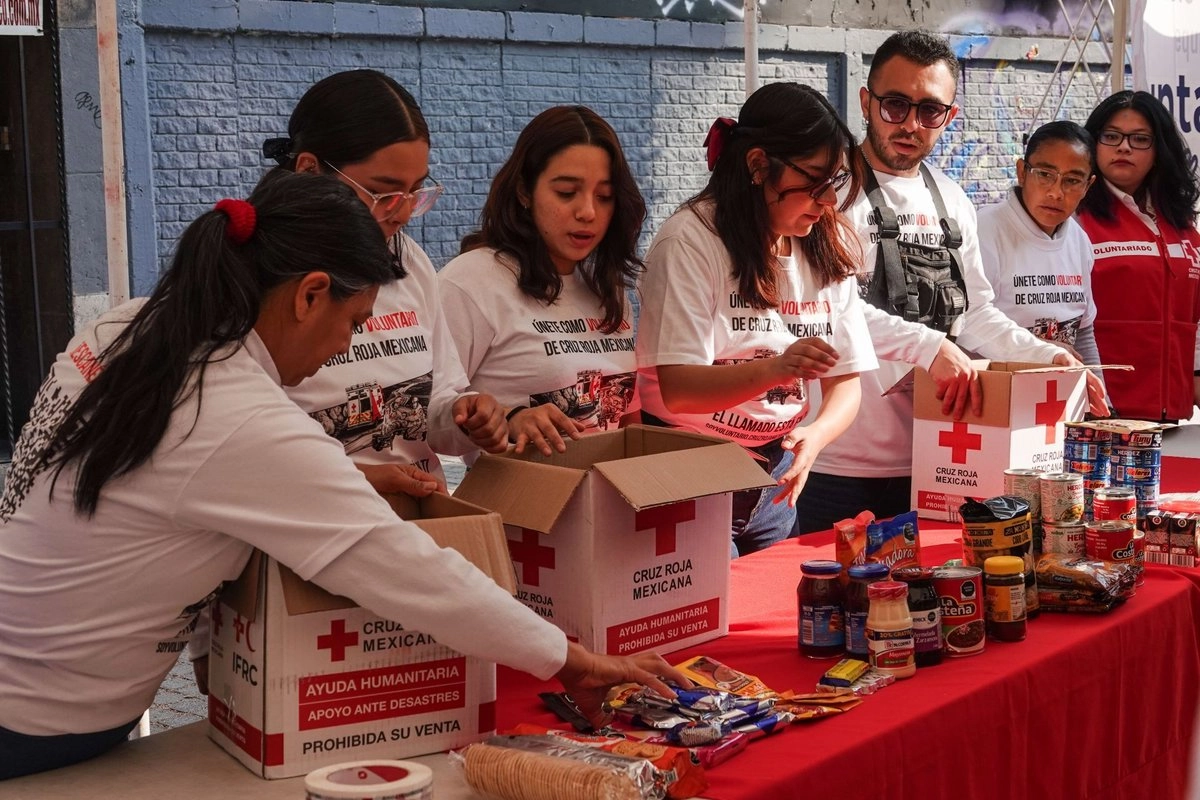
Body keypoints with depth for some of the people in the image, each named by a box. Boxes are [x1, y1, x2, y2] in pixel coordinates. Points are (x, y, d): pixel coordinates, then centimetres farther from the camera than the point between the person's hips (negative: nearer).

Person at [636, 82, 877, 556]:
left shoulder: (827, 248, 4)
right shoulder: (691, 240, -14)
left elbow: (847, 383, 2)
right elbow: (676, 388, -21)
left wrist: (814, 436, -19)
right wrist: (777, 369, -37)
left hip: (775, 482, 6)